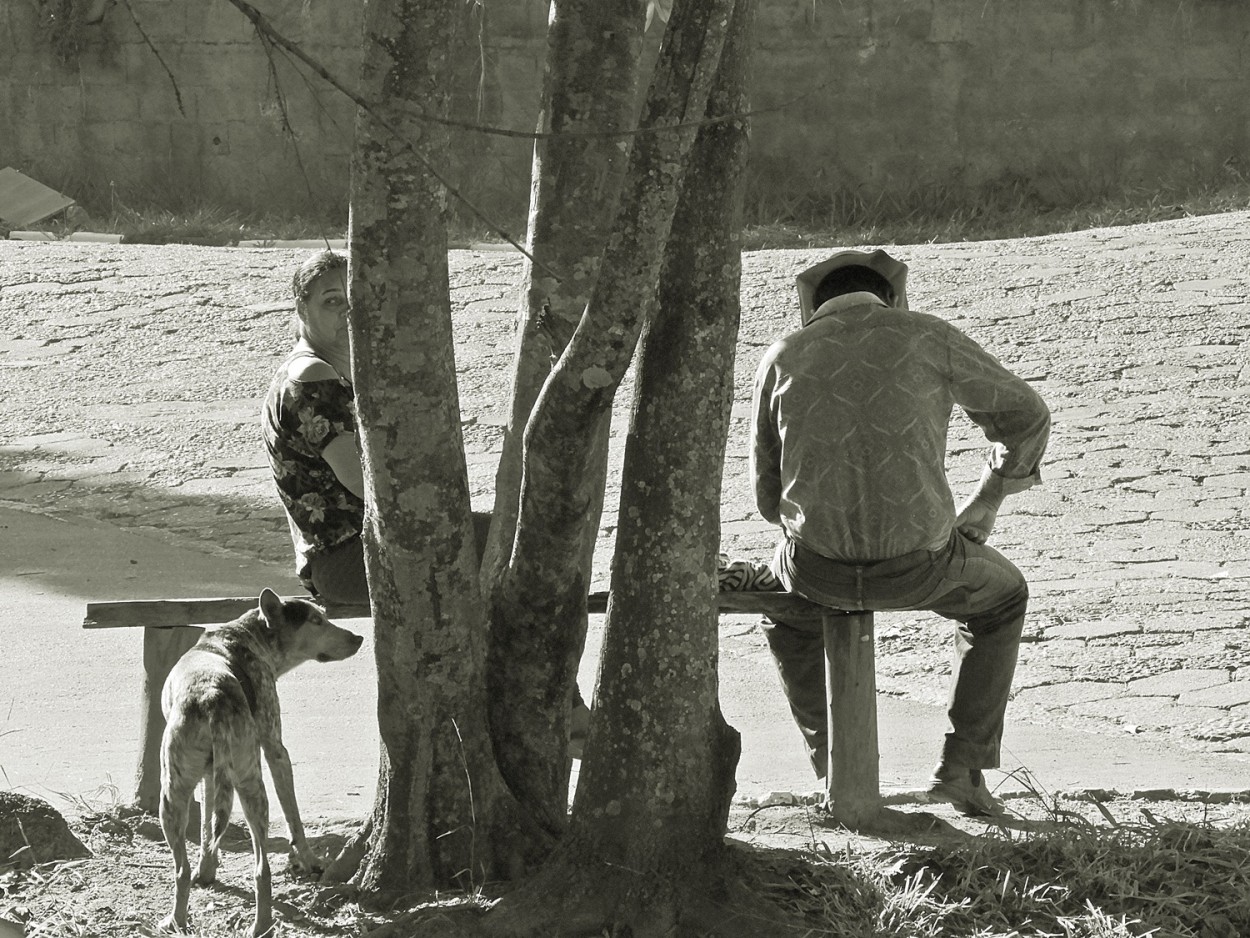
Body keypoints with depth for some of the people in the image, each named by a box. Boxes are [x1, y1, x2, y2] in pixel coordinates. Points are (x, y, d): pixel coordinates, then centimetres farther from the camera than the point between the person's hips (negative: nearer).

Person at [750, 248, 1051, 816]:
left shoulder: (783, 358, 7)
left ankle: (832, 758, 42)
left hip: (820, 566, 2)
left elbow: (769, 496, 11)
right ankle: (961, 765, 23)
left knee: (785, 596, 39)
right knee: (1000, 595, 32)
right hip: (919, 565, -1)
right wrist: (984, 505, 28)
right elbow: (1025, 415, 13)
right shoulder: (927, 338, 3)